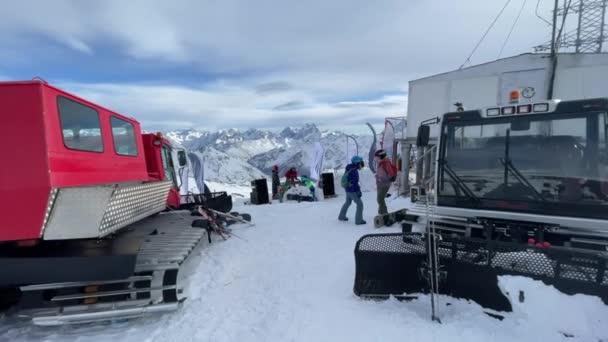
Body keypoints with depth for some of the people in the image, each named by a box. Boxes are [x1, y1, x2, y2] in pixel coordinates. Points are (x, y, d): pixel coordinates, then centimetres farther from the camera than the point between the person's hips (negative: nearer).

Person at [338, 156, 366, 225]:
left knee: (348, 202, 26)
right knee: (360, 204, -1)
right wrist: (359, 191, -19)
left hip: (348, 189, 10)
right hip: (352, 191, -10)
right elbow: (355, 183, -25)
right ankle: (359, 220, 3)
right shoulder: (354, 171, -24)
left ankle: (341, 216, 38)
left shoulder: (349, 169, 5)